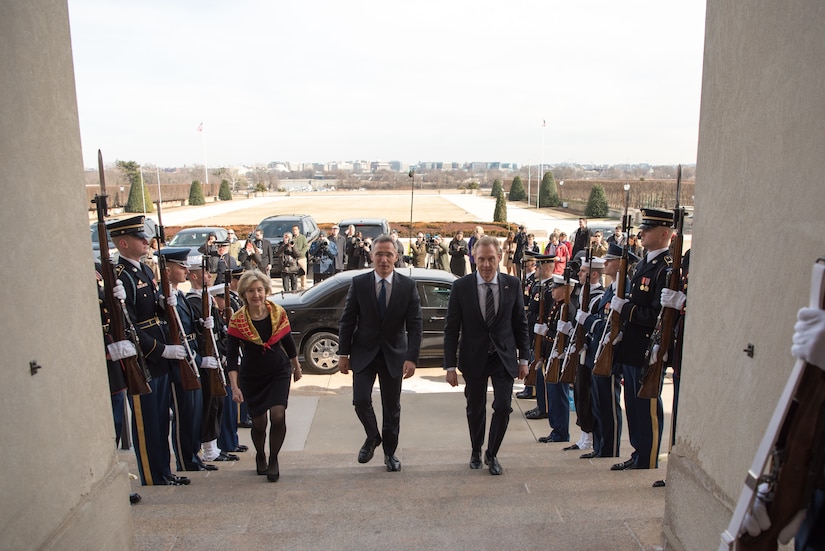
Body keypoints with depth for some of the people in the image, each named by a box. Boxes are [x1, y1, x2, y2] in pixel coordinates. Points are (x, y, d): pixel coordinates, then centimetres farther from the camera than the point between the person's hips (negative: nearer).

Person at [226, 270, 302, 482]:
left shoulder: (278, 313, -10)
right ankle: (260, 456, 39)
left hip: (279, 371, 0)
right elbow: (231, 357, -14)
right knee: (259, 422, 7)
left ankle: (273, 460, 9)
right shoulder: (237, 320, -14)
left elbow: (288, 342, 5)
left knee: (278, 416, -15)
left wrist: (296, 367, 15)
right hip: (251, 377, 0)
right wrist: (234, 387, -22)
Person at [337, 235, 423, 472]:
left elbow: (415, 325, -7)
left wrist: (411, 358, -15)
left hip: (393, 354, 0)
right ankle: (372, 437, 23)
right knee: (361, 400, -8)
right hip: (363, 353, 0)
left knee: (392, 407, 9)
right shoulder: (359, 283, -5)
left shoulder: (408, 286, -7)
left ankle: (390, 452, 30)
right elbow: (347, 321, -1)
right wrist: (343, 354, -4)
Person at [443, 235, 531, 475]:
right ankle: (476, 451, 36)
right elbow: (451, 328, -6)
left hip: (504, 356, 1)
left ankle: (492, 454, 19)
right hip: (474, 358, 0)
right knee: (475, 409, 13)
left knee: (503, 406, -4)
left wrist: (523, 358, 4)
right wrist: (450, 365, -9)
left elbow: (520, 324, 5)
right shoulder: (461, 286, -9)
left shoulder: (512, 285, -3)